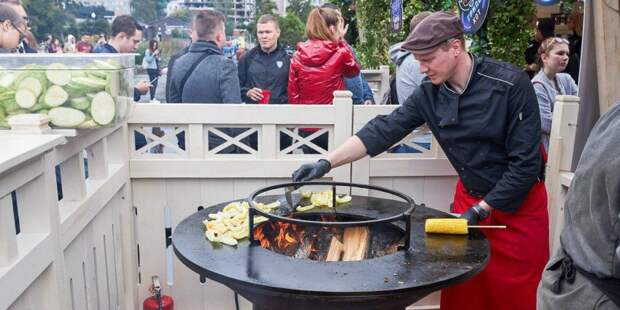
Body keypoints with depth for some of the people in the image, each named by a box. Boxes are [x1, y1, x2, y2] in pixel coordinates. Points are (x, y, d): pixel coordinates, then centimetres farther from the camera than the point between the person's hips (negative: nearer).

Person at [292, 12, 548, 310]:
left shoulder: (510, 84, -20)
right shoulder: (430, 92, -6)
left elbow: (526, 162, -19)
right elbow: (385, 129, -8)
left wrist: (480, 210, -18)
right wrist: (326, 163, -17)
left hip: (518, 204, -4)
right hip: (469, 196, 4)